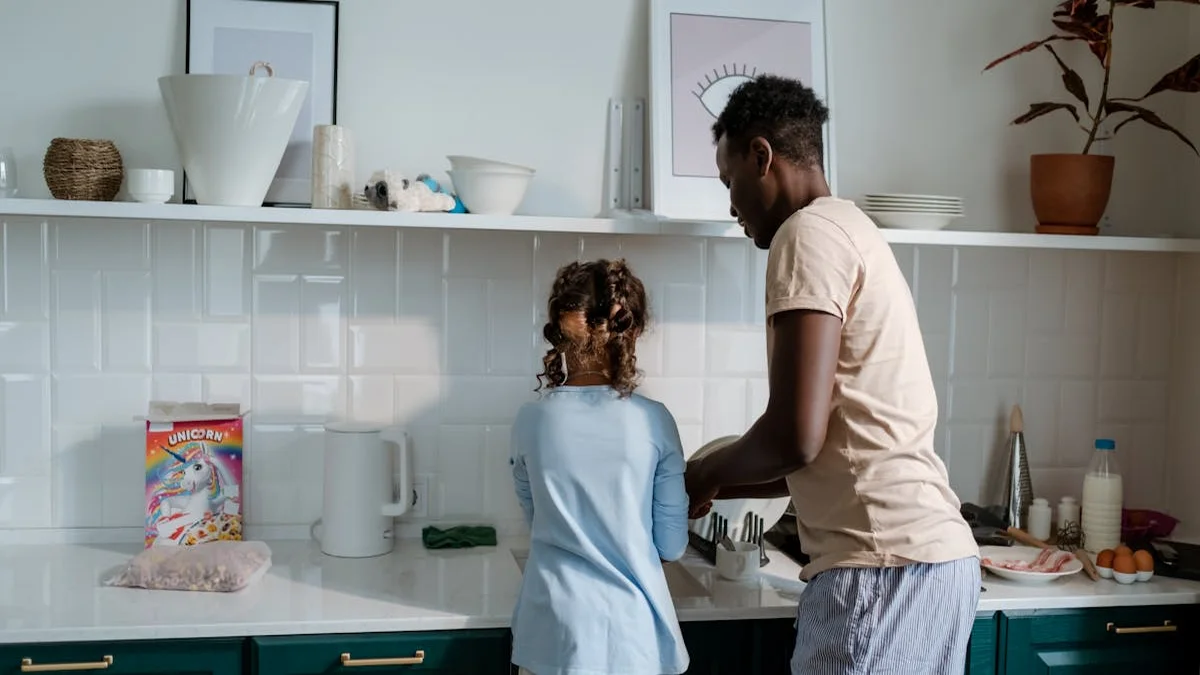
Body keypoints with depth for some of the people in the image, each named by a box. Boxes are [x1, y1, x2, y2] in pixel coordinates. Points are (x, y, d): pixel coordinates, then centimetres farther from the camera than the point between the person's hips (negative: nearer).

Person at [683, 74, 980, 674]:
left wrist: (702, 476, 0)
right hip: (929, 556, 9)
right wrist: (718, 488, 24)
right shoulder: (850, 228, 19)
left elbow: (796, 436, -19)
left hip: (882, 566, -9)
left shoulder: (809, 233, -10)